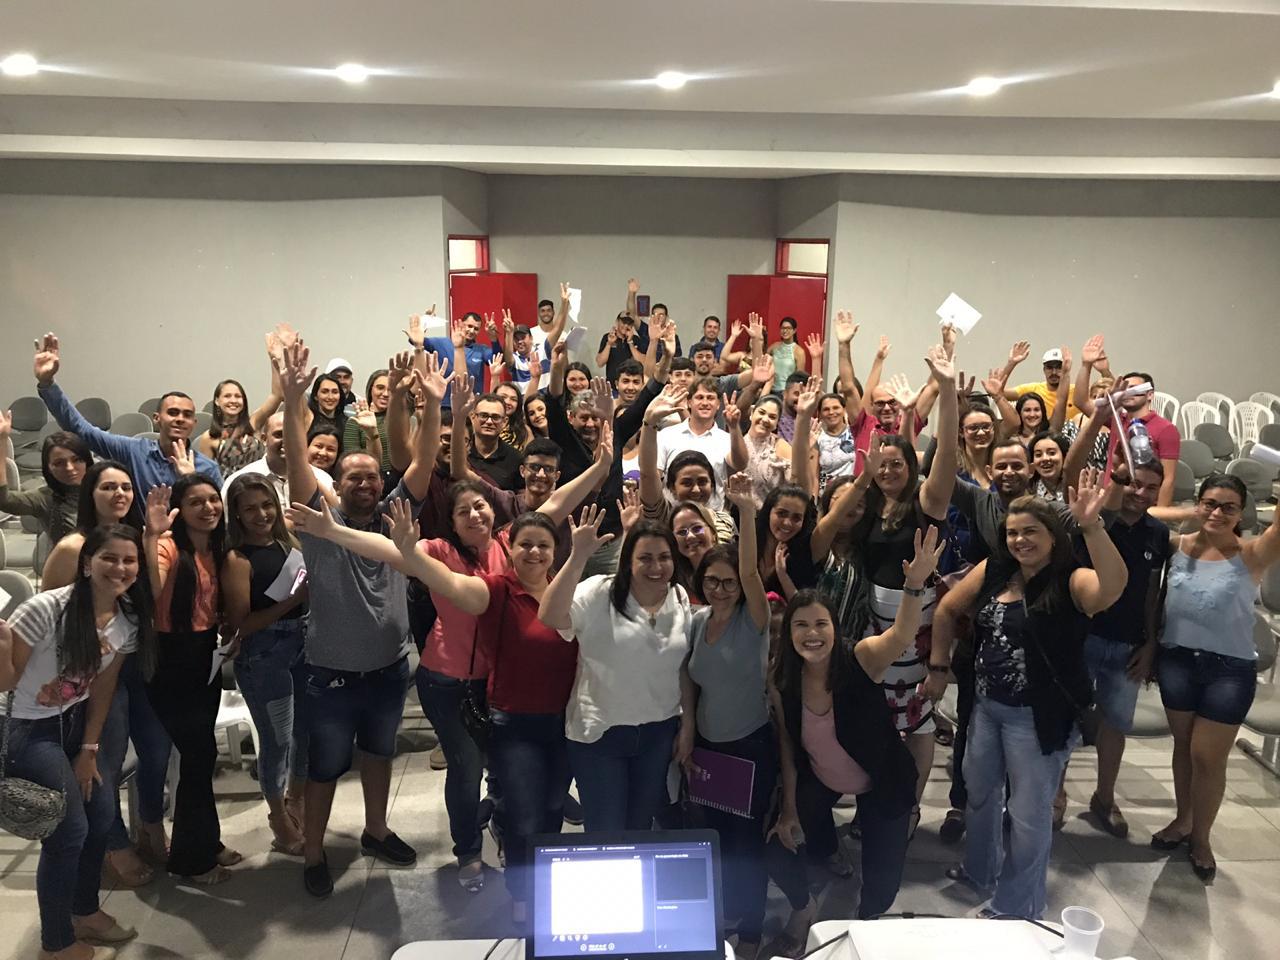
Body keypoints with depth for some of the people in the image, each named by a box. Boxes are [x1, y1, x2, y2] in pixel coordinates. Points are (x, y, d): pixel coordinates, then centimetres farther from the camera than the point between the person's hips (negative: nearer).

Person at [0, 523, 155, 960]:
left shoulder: (129, 621, -8)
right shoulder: (46, 609, -28)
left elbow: (103, 688, 1)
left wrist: (89, 750, 2)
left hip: (75, 722, 7)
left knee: (101, 813, 10)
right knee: (69, 830, -5)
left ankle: (85, 912, 36)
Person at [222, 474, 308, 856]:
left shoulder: (288, 543, 5)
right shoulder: (237, 559, -11)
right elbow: (241, 623, -15)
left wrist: (313, 592, -7)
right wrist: (292, 602, -22)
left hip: (303, 644, 6)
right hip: (263, 656, -6)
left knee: (307, 729, 15)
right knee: (277, 739, 6)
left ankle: (296, 803, 40)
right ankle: (281, 822, 28)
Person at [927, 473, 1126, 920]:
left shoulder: (1072, 582, -16)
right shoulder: (994, 571, -2)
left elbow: (1114, 585, -40)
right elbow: (947, 610, 10)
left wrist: (1091, 526, -51)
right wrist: (938, 667, 11)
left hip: (1040, 716, -6)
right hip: (987, 705, 6)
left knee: (1029, 812, 7)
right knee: (979, 791, 25)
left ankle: (1015, 908, 28)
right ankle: (980, 869, 51)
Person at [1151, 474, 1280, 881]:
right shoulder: (1178, 546, -4)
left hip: (1230, 669, -2)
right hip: (1177, 660, 3)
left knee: (1208, 756, 7)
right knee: (1184, 745, 19)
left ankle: (1201, 836, 29)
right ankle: (1182, 819, 39)